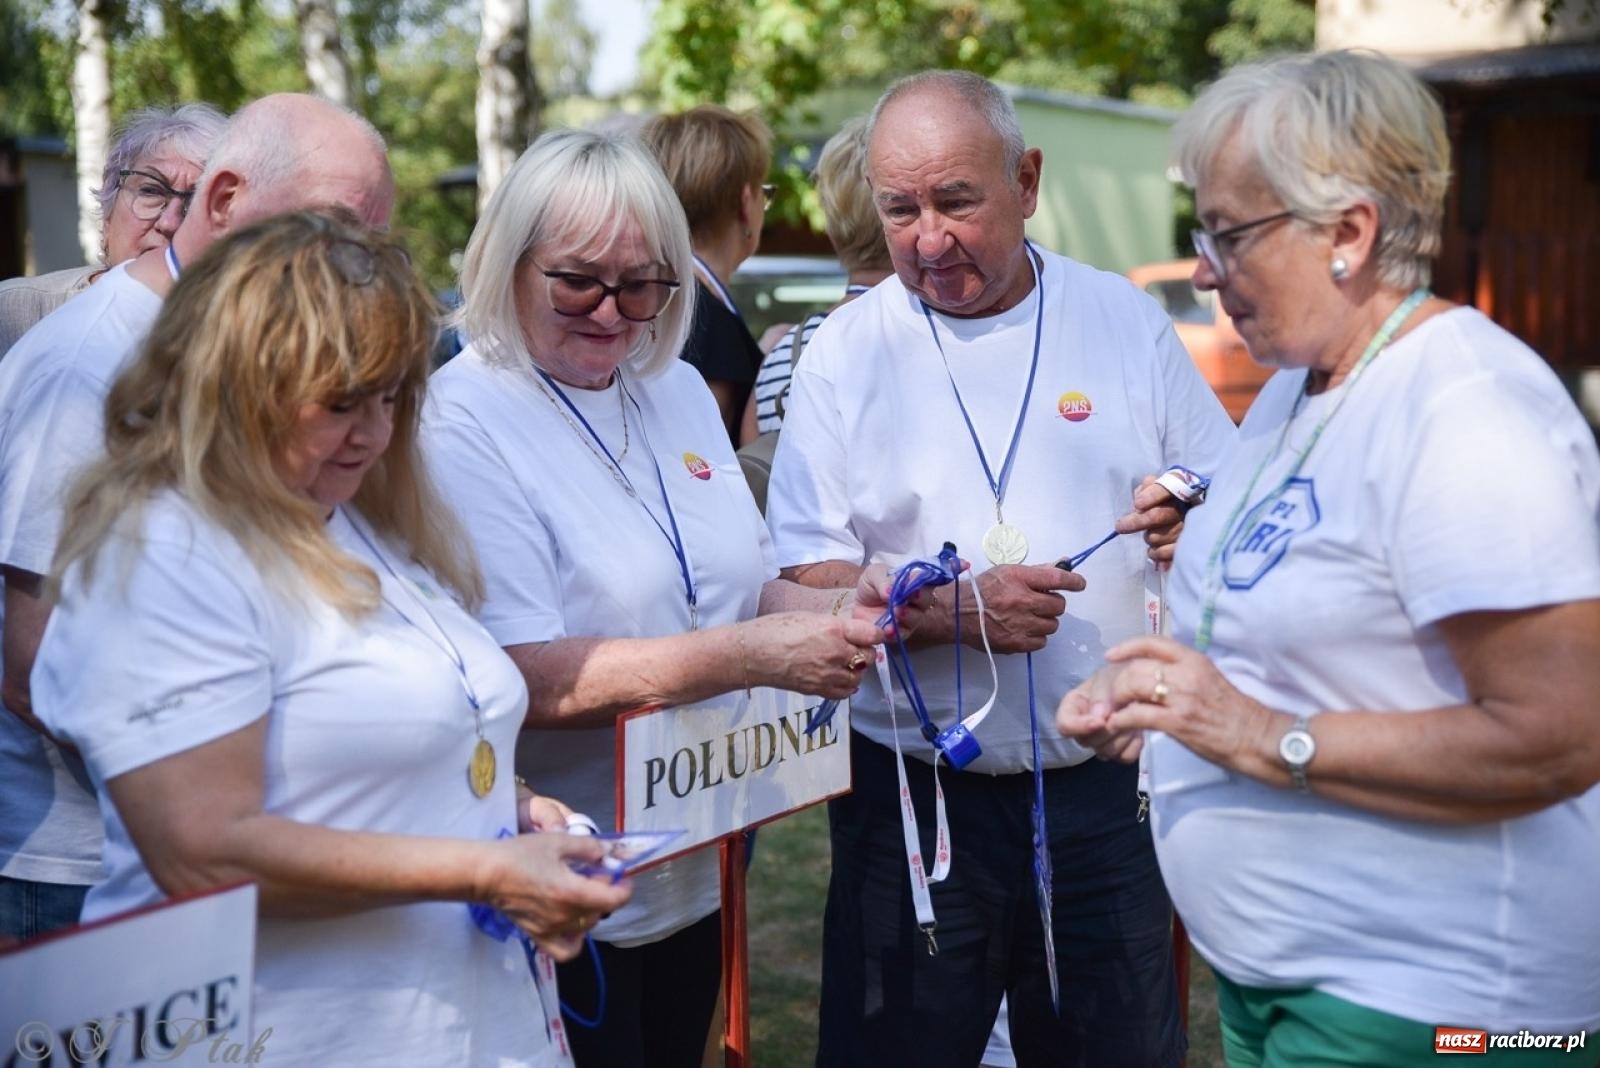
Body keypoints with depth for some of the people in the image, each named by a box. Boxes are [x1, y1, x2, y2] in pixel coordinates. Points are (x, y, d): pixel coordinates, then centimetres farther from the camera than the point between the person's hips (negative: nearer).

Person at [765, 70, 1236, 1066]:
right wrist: (951, 609, -22)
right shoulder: (846, 351, -3)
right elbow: (807, 583, -6)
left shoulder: (1124, 318, 3)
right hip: (915, 792, -1)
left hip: (1108, 786, 2)